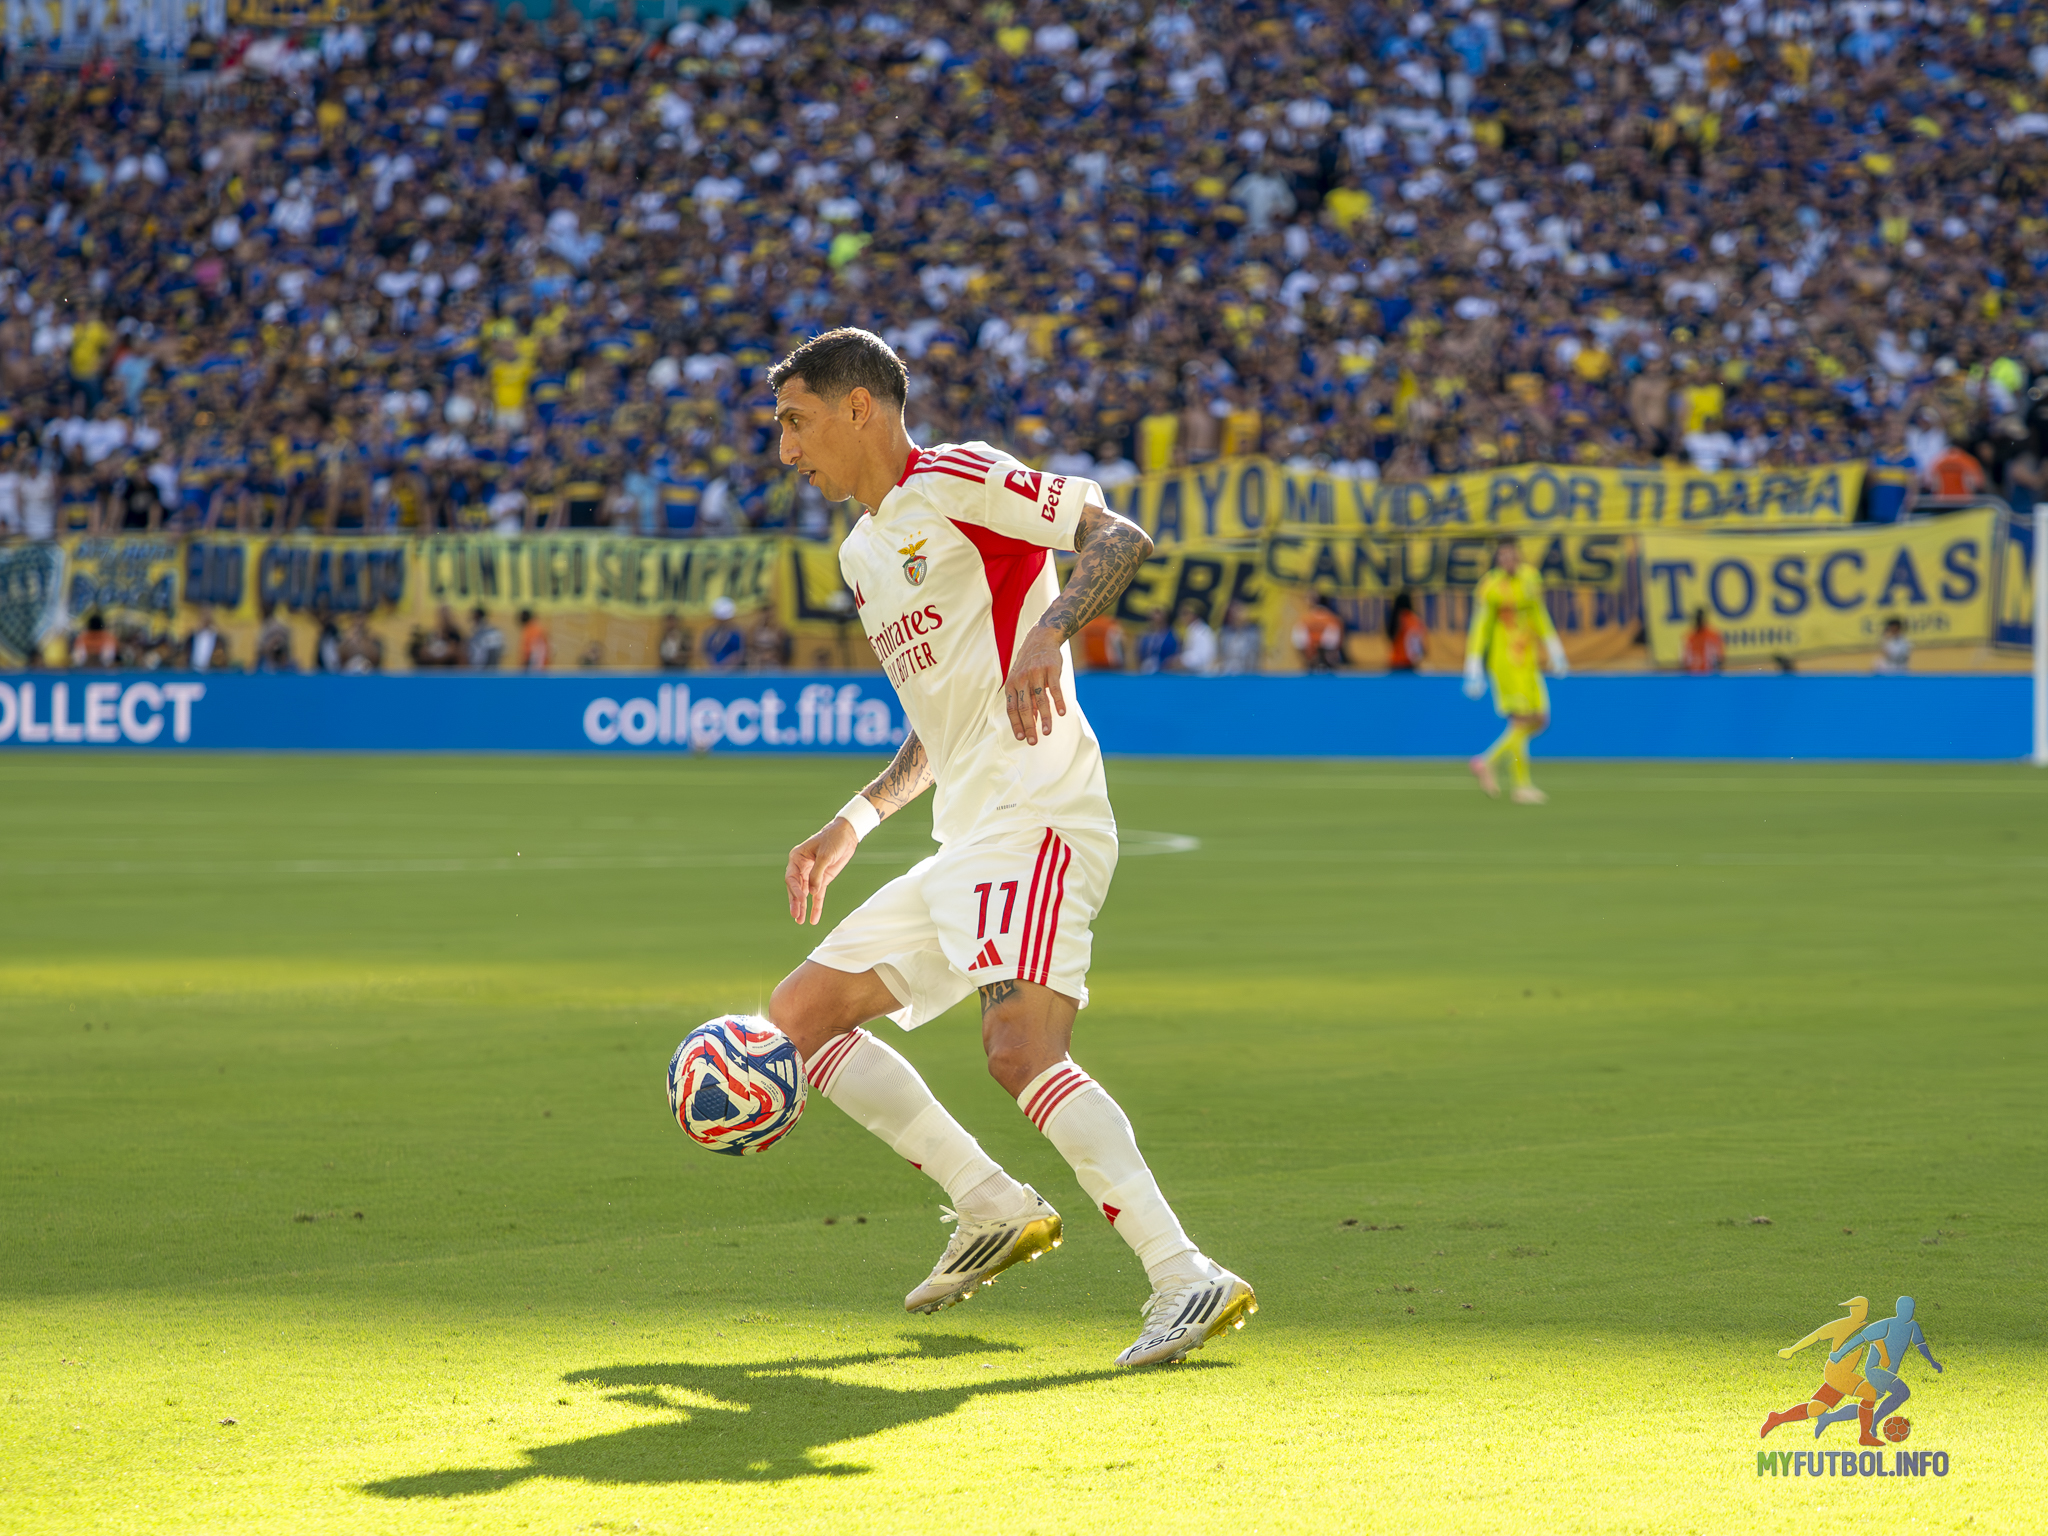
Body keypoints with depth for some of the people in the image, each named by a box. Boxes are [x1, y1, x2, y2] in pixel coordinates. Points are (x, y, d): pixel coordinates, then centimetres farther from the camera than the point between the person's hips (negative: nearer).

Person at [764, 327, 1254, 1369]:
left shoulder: (955, 481, -3)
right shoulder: (861, 551, 25)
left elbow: (1119, 537, -15)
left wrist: (1047, 634, -31)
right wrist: (853, 823, 23)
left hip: (1036, 814, -10)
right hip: (965, 839, 10)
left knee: (1021, 1049, -27)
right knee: (798, 1015, 11)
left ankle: (1184, 1277, -30)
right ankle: (992, 1210, 10)